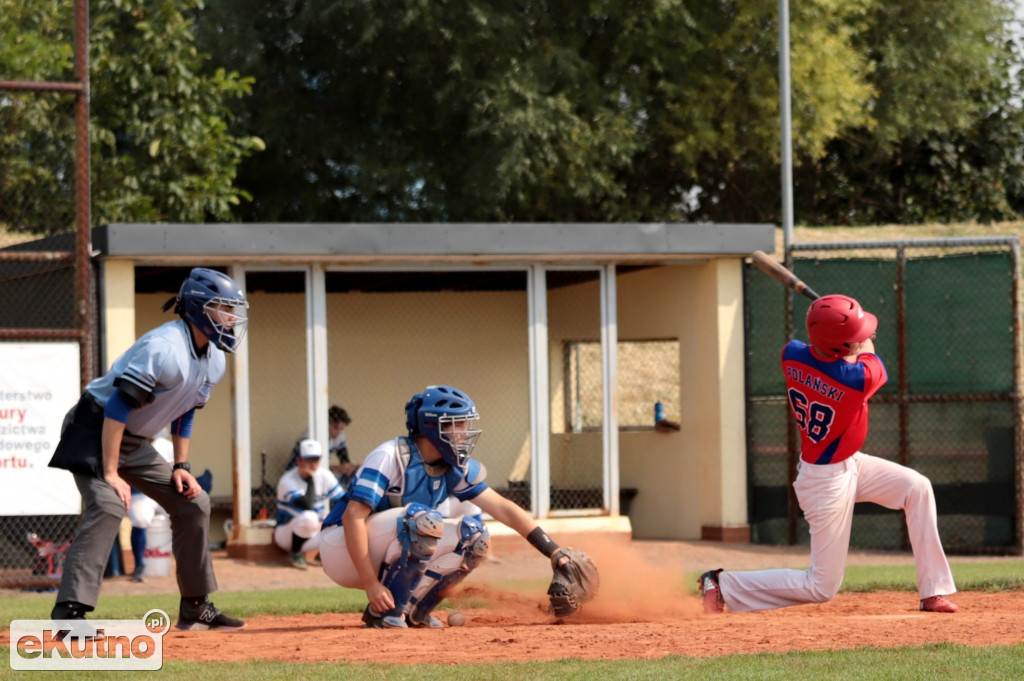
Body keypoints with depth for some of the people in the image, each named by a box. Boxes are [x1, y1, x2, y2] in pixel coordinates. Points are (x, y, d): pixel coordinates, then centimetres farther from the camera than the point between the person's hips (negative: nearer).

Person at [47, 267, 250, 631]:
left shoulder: (214, 361, 3)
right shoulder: (166, 347, -26)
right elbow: (117, 407, -29)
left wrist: (181, 466, 10)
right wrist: (110, 473, -29)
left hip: (134, 443, 10)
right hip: (95, 428, -10)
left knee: (193, 503, 9)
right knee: (107, 506, -29)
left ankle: (196, 608, 19)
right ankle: (69, 611, -35)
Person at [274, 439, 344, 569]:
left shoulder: (325, 476, -4)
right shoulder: (287, 481, -20)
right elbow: (307, 505, -34)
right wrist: (310, 479, -26)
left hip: (315, 533, 4)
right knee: (308, 517, -39)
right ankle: (295, 554, -13)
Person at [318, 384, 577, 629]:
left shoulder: (457, 469, 1)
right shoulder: (390, 457, -21)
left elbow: (504, 509, -1)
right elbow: (353, 517, -27)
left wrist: (554, 552, -10)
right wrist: (371, 584, -31)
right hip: (341, 551, -8)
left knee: (474, 534, -6)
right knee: (423, 520, -31)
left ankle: (413, 611, 2)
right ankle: (385, 612, -20)